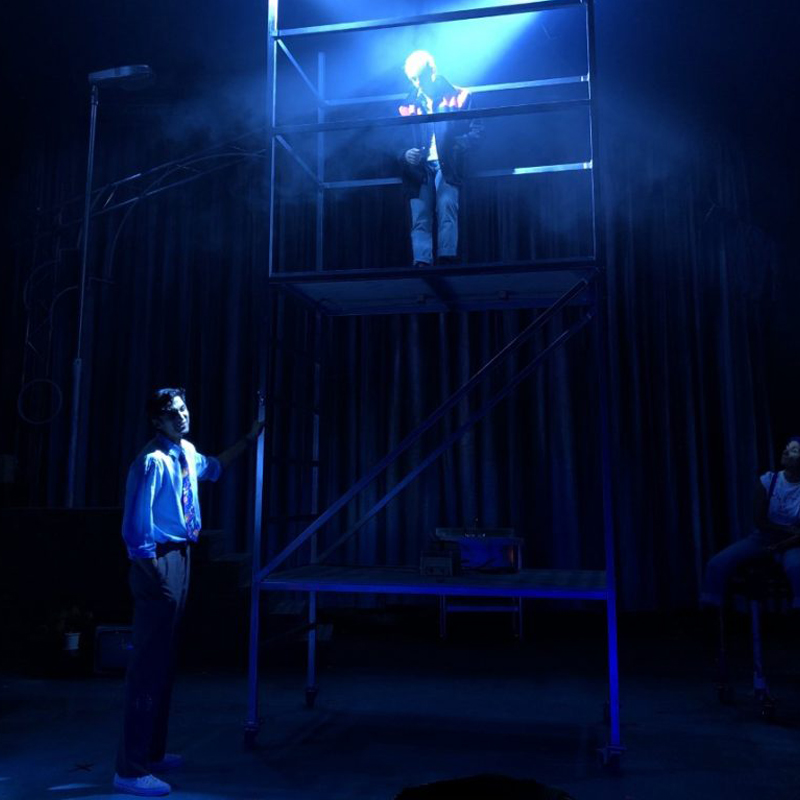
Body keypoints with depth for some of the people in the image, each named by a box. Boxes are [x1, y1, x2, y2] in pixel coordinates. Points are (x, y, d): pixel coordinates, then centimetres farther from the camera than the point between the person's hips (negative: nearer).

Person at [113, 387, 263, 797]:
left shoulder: (187, 453, 10)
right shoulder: (152, 461, -17)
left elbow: (214, 467, 34)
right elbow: (136, 523, -20)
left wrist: (248, 439, 32)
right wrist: (152, 570, -20)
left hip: (180, 557, 10)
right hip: (159, 562, -10)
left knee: (164, 660, 16)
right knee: (150, 663, -6)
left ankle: (152, 751, 30)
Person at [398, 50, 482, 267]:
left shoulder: (457, 97, 9)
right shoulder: (409, 106, 17)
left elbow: (476, 129, 4)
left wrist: (459, 144, -15)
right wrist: (405, 154, -4)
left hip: (446, 166, -2)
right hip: (419, 169, 3)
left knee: (446, 208, -18)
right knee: (420, 219, -6)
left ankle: (447, 260, -18)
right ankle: (421, 264, -10)